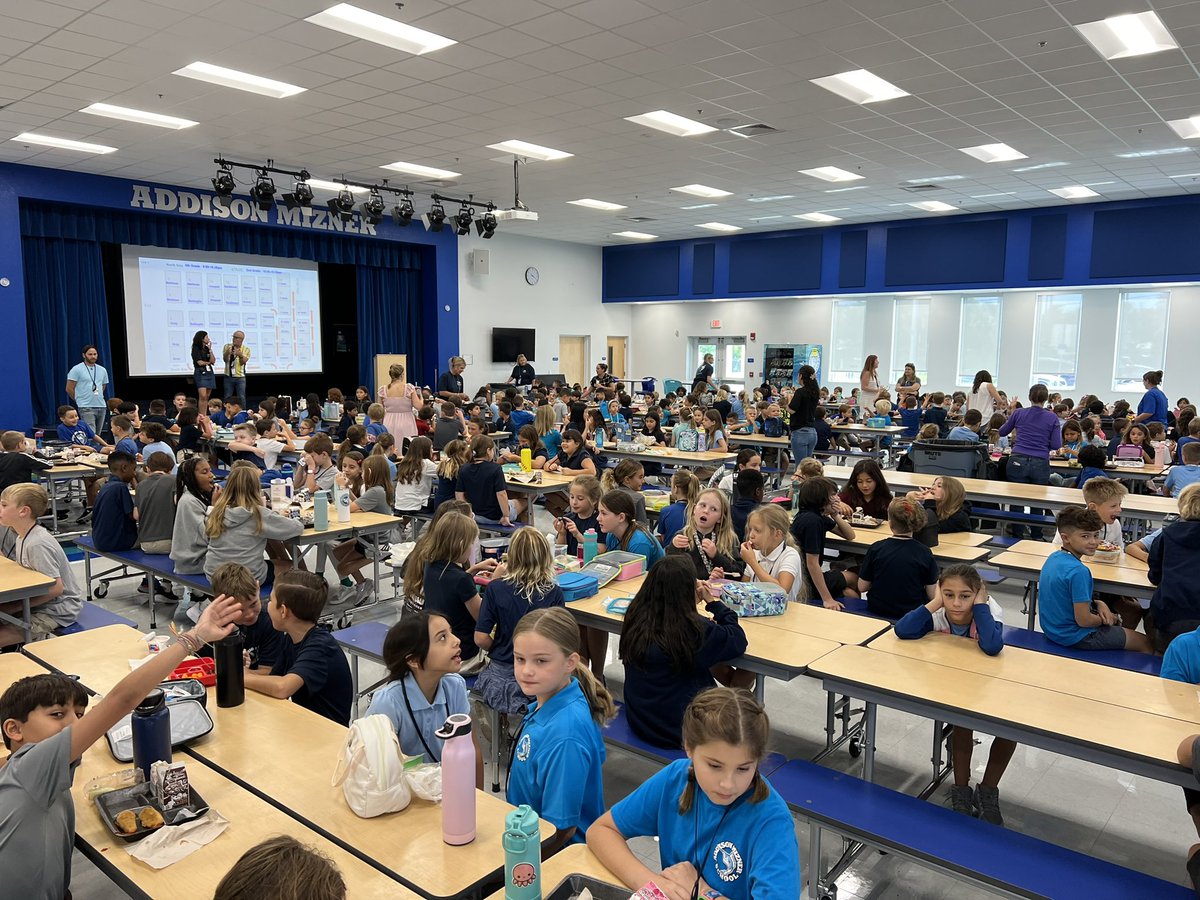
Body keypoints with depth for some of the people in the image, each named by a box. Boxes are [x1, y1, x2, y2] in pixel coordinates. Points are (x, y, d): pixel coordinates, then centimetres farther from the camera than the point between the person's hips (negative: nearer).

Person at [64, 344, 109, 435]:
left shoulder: (103, 370, 13)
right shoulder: (76, 369, -4)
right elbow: (69, 389, -2)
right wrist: (80, 400, 7)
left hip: (101, 406, 6)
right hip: (86, 408, -6)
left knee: (98, 435, 10)